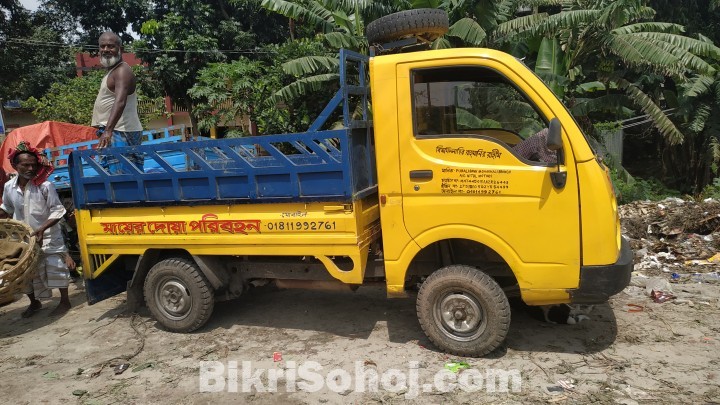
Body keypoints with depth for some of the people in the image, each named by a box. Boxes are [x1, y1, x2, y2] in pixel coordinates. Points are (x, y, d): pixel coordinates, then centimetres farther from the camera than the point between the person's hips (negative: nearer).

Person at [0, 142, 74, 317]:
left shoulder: (45, 185, -17)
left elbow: (57, 211, -15)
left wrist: (42, 228, -26)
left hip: (48, 237, -5)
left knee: (55, 268, -3)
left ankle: (64, 301, 14)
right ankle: (34, 303, 32)